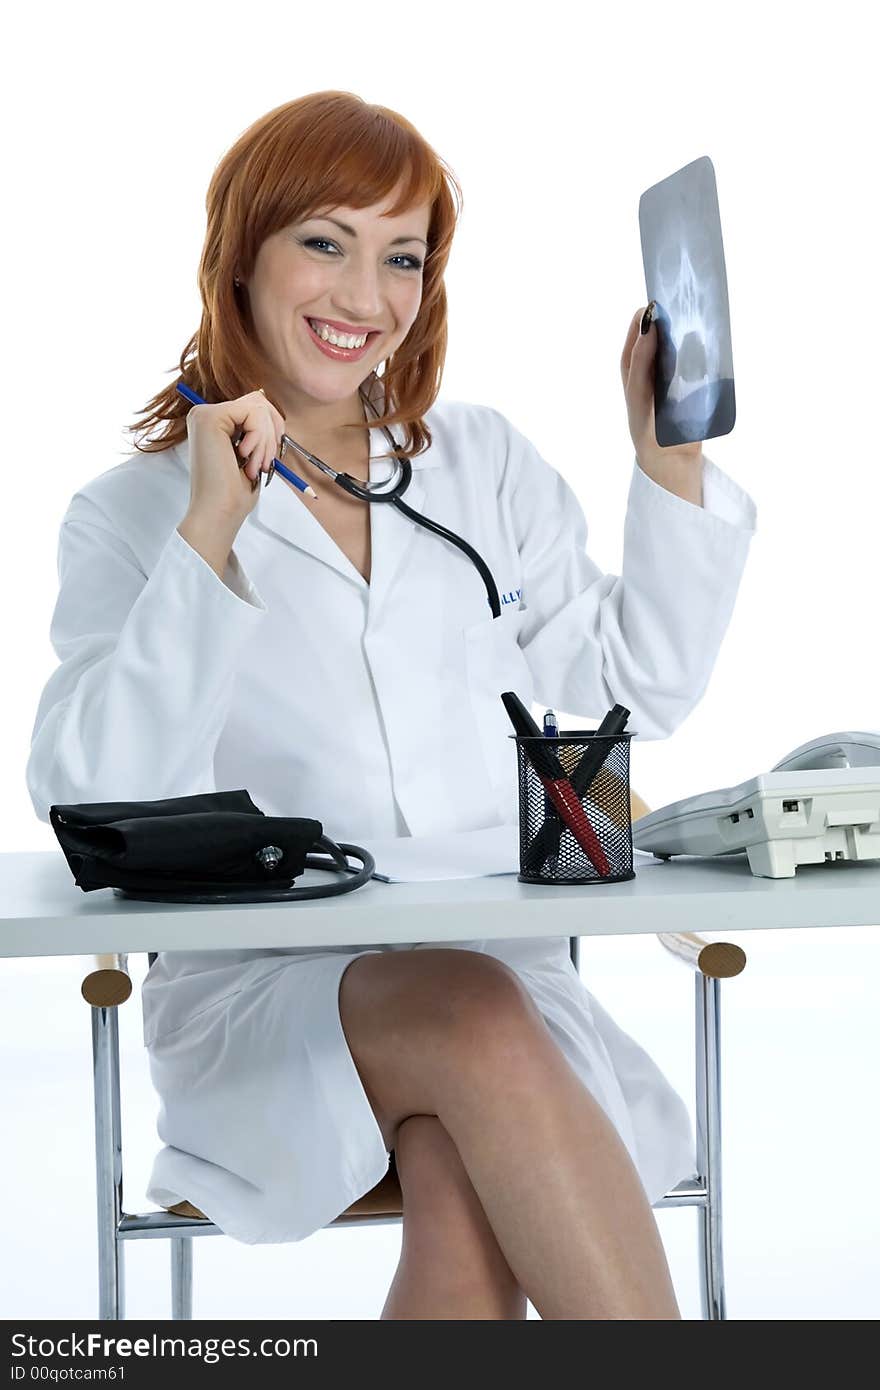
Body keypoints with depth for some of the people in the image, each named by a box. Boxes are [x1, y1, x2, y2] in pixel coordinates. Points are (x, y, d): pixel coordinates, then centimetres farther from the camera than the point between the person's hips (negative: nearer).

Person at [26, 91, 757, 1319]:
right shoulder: (132, 513, 6)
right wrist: (208, 539, -16)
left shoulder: (487, 464, 16)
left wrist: (669, 460, 5)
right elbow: (93, 805, -9)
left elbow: (633, 692, 12)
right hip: (260, 997, -2)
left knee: (472, 1208, -31)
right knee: (481, 1026, -34)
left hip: (500, 972, 2)